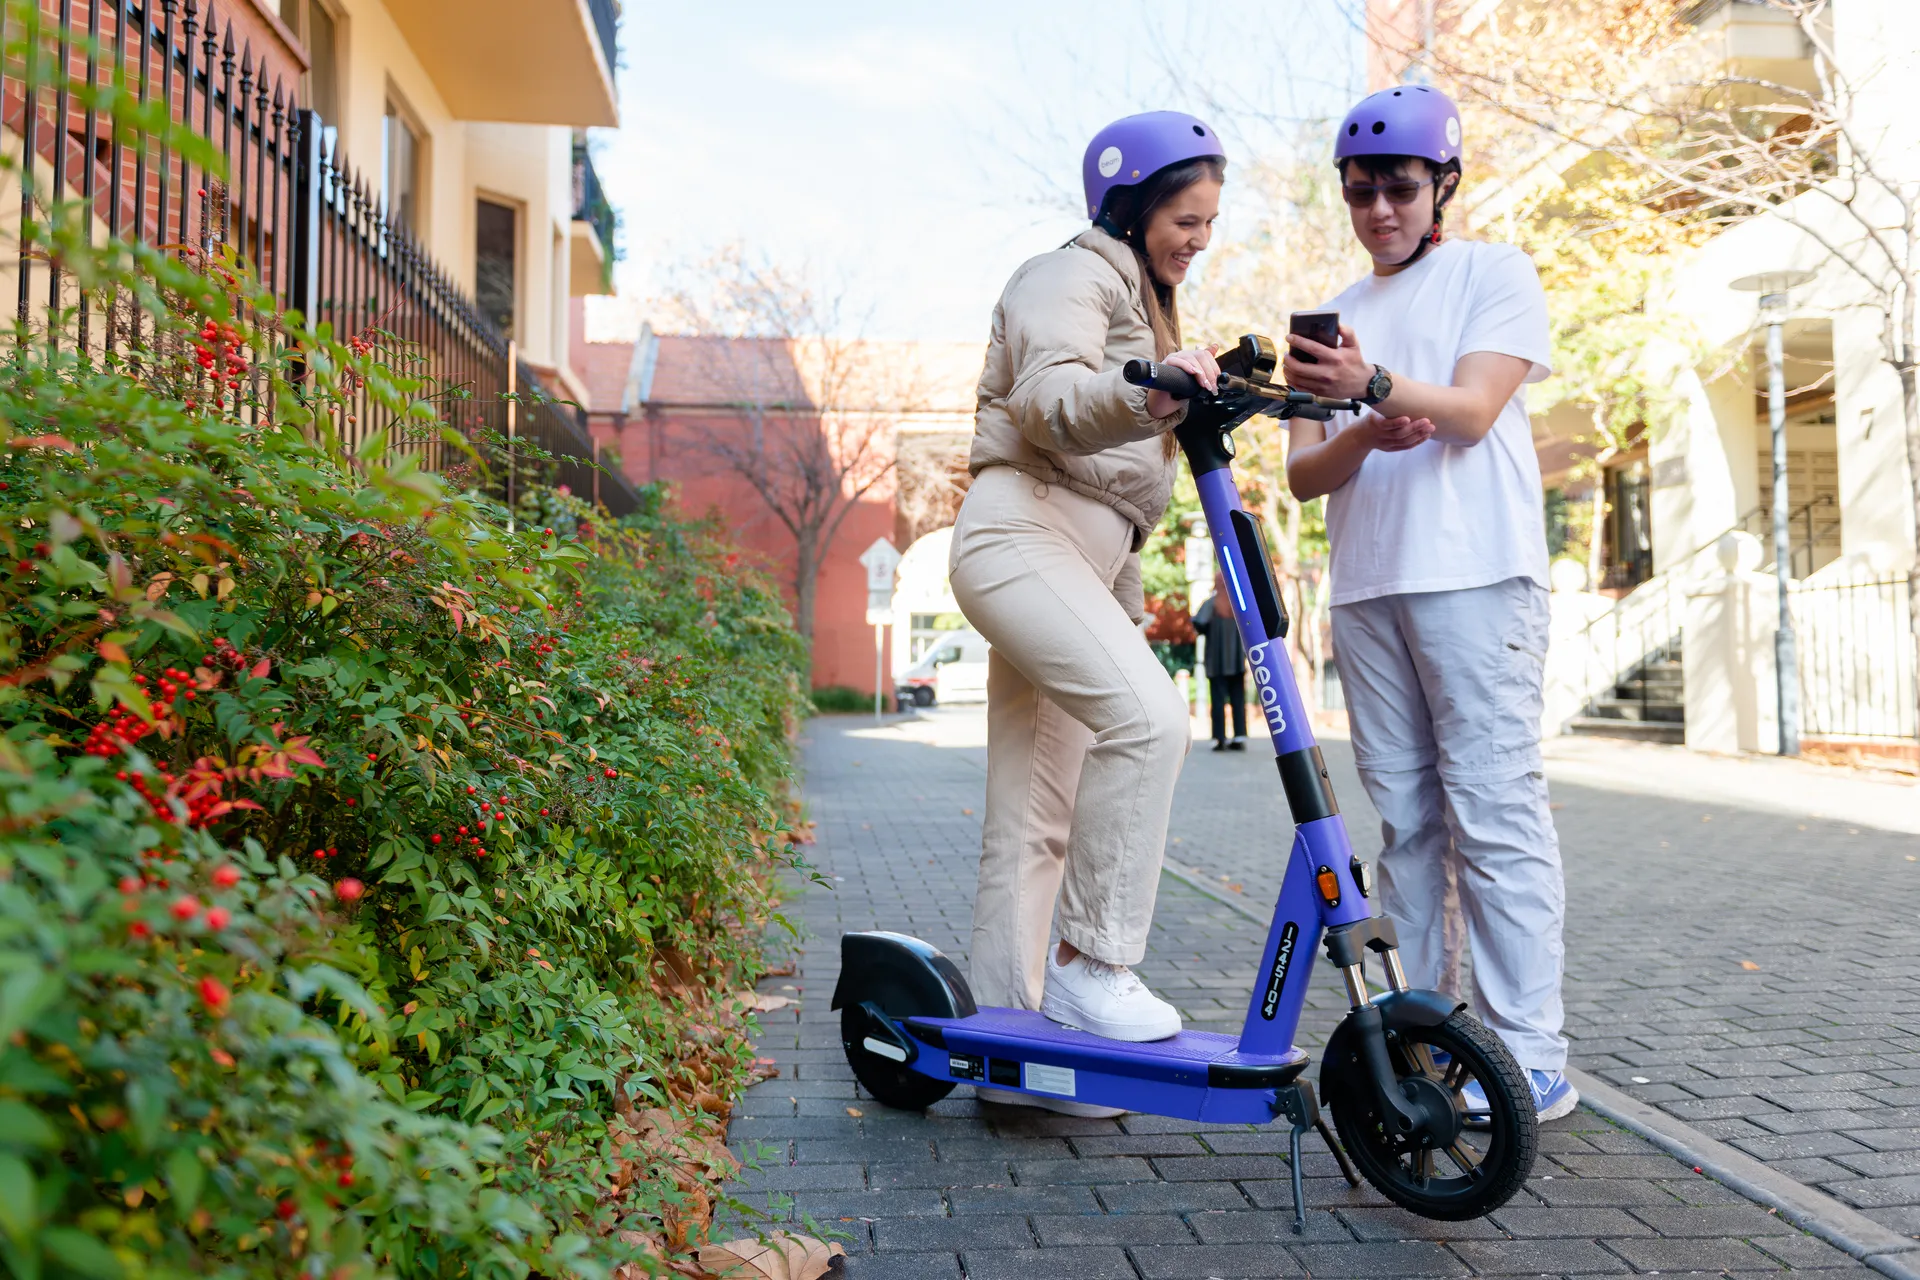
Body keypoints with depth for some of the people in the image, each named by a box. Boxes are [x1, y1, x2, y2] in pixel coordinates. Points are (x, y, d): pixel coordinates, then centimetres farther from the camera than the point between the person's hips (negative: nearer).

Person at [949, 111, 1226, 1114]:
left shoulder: (1140, 300, 30)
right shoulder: (1074, 276, -1)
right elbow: (1048, 395, -23)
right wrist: (1140, 397, -42)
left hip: (1084, 558, 10)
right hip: (1022, 534, -9)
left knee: (1035, 819, 6)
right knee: (1147, 714, -30)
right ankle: (1092, 963, -20)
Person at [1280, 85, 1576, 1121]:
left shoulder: (1495, 272, 8)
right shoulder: (1336, 317, 20)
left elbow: (1472, 410, -10)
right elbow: (1304, 475, 10)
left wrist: (1371, 382, -29)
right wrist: (1366, 433, -12)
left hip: (1475, 577, -5)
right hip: (1365, 588, 5)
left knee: (1494, 812, -9)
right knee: (1406, 821, 7)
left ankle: (1529, 1058, -4)